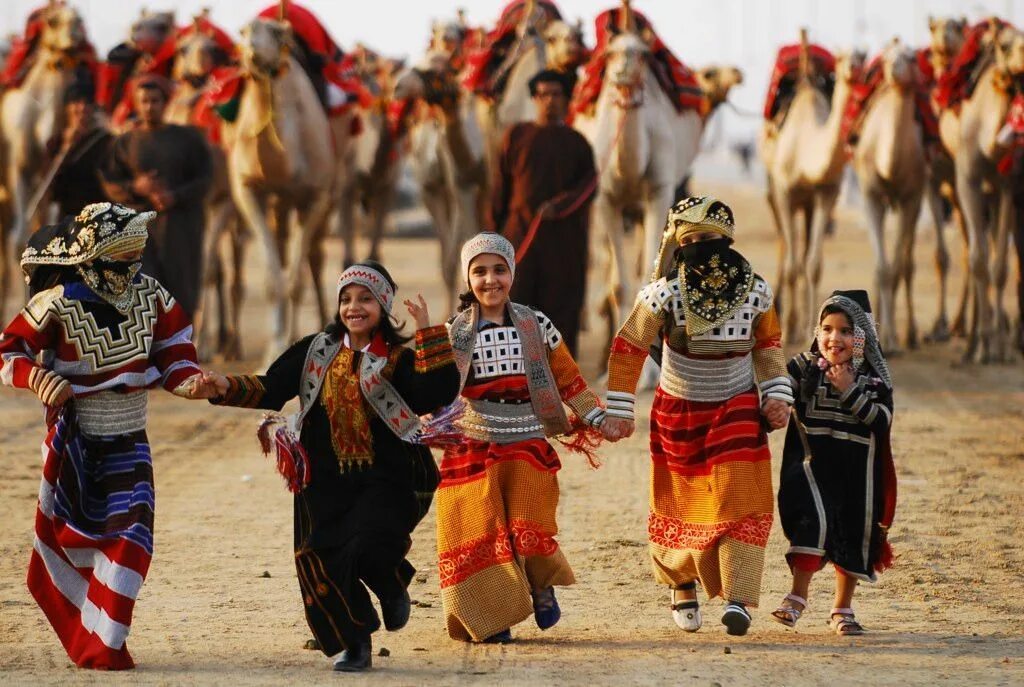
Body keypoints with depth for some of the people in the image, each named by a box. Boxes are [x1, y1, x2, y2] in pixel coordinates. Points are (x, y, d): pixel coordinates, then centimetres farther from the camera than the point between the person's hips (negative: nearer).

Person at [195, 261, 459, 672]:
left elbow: (439, 394, -19)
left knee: (366, 550, -24)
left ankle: (393, 589, 13)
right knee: (322, 562, -3)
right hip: (325, 483, 4)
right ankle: (353, 644, 19)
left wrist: (429, 334, -22)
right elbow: (269, 391, 6)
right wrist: (227, 389, -11)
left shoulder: (398, 360, -2)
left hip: (385, 481, -4)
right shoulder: (316, 351, 8)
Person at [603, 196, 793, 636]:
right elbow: (628, 348, -8)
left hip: (737, 409, 1)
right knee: (679, 504, 7)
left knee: (742, 501, -14)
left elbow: (768, 344, 9)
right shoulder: (665, 294, -16)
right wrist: (618, 411, -9)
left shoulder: (755, 291, -9)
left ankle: (738, 600, -15)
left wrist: (777, 394, -2)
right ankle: (681, 585, 33)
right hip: (679, 411, -1)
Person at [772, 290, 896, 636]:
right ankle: (797, 598, -15)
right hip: (812, 464, -2)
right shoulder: (803, 367, -1)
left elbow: (883, 420, -11)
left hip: (856, 471, 2)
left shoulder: (874, 377, 0)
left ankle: (842, 611, 23)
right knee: (815, 521, -22)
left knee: (853, 536, 8)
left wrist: (849, 391, -17)